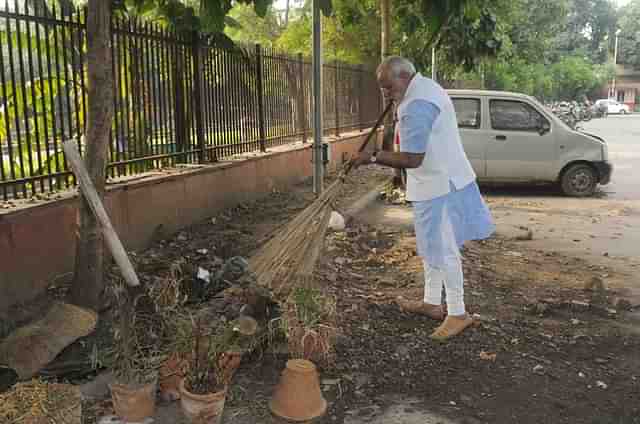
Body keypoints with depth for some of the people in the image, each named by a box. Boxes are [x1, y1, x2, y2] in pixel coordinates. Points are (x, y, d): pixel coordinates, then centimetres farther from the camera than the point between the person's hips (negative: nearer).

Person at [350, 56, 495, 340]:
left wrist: (373, 157, -23)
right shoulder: (427, 86, 10)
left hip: (439, 186, -11)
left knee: (443, 250, -2)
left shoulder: (417, 107, -24)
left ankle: (458, 313, 11)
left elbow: (412, 159, -28)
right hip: (439, 181, 11)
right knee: (432, 246, 18)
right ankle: (432, 302, 30)